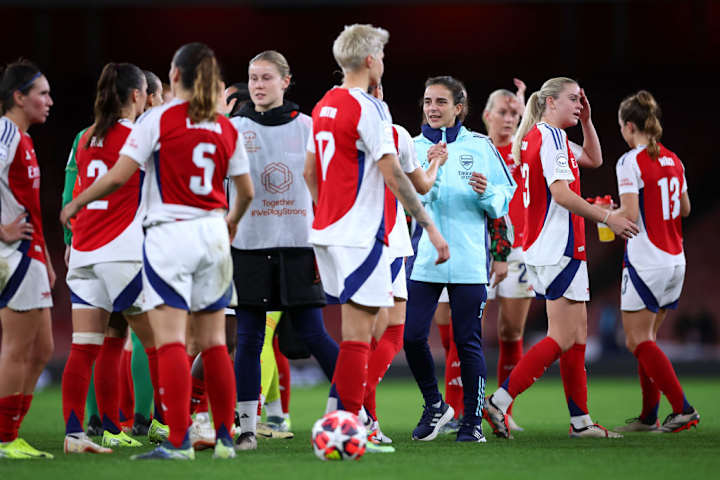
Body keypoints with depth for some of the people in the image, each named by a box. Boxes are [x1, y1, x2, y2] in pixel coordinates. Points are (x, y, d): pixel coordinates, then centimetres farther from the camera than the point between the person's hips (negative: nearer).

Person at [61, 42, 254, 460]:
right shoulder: (227, 128, 9)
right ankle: (225, 437, 10)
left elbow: (118, 177, -9)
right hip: (212, 236, 5)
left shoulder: (159, 120, -5)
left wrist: (75, 205, 6)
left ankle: (179, 441, -16)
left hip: (169, 234, -5)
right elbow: (246, 191, 13)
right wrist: (232, 221, 35)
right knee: (214, 341, 10)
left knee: (170, 340, -9)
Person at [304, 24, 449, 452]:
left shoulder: (324, 106, 13)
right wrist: (430, 226, -15)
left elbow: (310, 172, 19)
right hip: (360, 235, -9)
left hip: (327, 230, 9)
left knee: (362, 326, 16)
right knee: (358, 332, -7)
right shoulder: (369, 109, -13)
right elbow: (393, 175, -18)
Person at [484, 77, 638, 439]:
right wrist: (608, 218, -17)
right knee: (562, 338, -10)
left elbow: (593, 160, 29)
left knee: (577, 334, 11)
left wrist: (586, 121, 16)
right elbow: (562, 193, -20)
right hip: (560, 249, -10)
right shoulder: (550, 137, -12)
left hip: (542, 248, 10)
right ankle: (498, 403, -13)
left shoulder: (538, 137, 18)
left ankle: (580, 420, 11)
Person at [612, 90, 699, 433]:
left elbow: (630, 215, -20)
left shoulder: (630, 162, -13)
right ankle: (649, 416, 14)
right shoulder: (673, 161, 9)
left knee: (639, 340, -2)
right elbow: (685, 209, 19)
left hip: (645, 263, -8)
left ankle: (682, 408, -10)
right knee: (644, 340, 14)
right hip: (675, 261, 8)